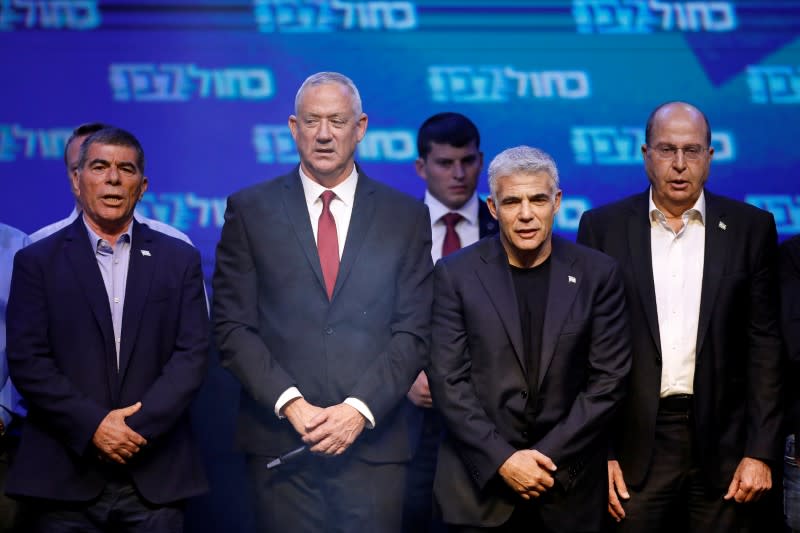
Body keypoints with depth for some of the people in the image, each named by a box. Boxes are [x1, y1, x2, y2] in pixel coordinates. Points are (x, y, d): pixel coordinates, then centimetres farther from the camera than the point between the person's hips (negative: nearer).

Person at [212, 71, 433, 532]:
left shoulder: (406, 216, 7)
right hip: (280, 440, 0)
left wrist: (360, 408, -10)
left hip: (373, 441, 0)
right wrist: (290, 403, -10)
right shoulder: (250, 211, 5)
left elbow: (414, 331, 2)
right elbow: (233, 326, 1)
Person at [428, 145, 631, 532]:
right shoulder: (456, 273, -2)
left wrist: (547, 457, -10)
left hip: (570, 486, 1)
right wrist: (502, 460, -14)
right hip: (479, 485, -1)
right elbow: (448, 381, -6)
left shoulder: (597, 274, 0)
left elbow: (608, 378, -2)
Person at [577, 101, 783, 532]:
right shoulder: (603, 226, 3)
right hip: (636, 443, 0)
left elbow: (764, 346, 2)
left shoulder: (751, 228, 3)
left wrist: (761, 451, -4)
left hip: (722, 444, 0)